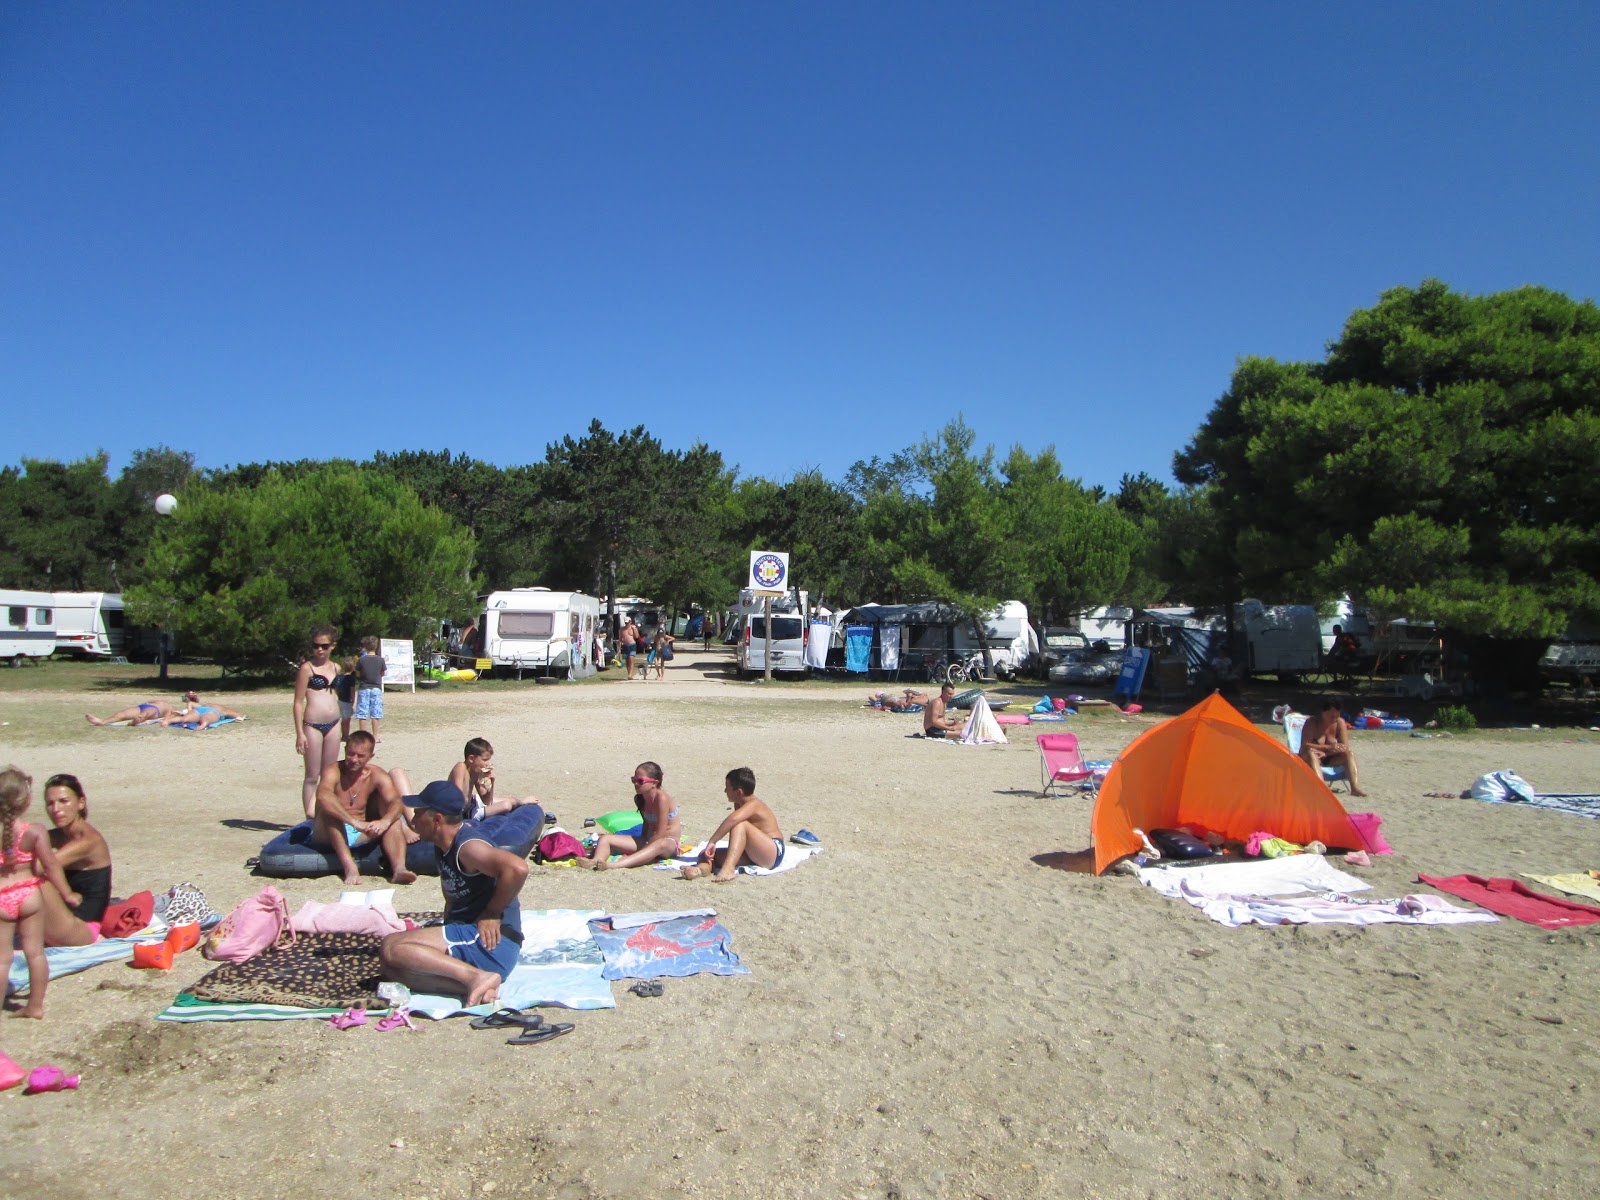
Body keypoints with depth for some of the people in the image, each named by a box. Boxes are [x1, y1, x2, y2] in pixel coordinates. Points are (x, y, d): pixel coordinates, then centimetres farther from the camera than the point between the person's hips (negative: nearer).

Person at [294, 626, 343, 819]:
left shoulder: (336, 667, 10)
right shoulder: (307, 668, -7)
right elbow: (298, 702, -8)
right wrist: (299, 733, -13)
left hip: (333, 725, 6)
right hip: (313, 725, -6)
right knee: (312, 776, 0)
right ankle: (310, 817, 6)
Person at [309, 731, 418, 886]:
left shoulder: (376, 775, -1)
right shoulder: (334, 771, -13)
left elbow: (397, 802, -16)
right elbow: (322, 796, -36)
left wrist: (385, 821, -40)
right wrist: (355, 822, -45)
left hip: (361, 836, 4)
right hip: (330, 835, -3)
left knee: (394, 818, -16)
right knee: (330, 809, -28)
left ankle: (399, 868, -37)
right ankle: (349, 866, -39)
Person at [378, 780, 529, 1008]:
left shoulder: (468, 846, -16)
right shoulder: (446, 846, 14)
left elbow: (517, 868, -33)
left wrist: (492, 913, -21)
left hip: (491, 943, -10)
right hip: (467, 935, 10)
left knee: (390, 948, -16)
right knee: (392, 969, 1)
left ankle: (476, 977, -20)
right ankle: (475, 986, -11)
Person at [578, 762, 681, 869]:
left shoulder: (661, 798, -19)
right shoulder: (639, 799, 5)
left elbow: (660, 834, -21)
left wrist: (641, 850, -19)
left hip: (668, 842, -8)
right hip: (648, 841, 8)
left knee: (660, 845, -46)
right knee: (605, 838, -6)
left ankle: (613, 865, -62)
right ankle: (595, 861, -40)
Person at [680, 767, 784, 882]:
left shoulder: (753, 804, -18)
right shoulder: (739, 804, 13)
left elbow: (733, 819, -38)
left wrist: (712, 841, -39)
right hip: (753, 855, 9)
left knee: (740, 825, -33)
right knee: (710, 854, -8)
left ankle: (728, 868, -48)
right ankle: (702, 867, -44)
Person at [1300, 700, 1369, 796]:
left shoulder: (1340, 722, -1)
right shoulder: (1312, 722, -13)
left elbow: (1345, 747, -7)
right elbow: (1305, 745, -24)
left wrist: (1325, 753, -23)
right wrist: (1329, 747, -34)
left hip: (1329, 759, 4)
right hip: (1309, 759, -4)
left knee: (1350, 754, -21)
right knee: (1310, 753, -37)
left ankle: (1355, 788, -39)